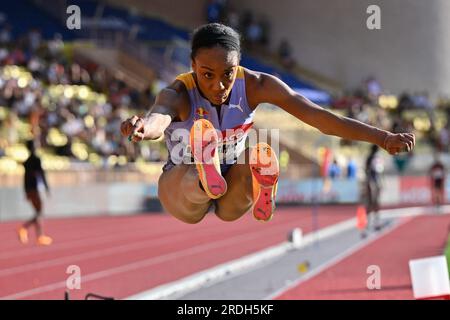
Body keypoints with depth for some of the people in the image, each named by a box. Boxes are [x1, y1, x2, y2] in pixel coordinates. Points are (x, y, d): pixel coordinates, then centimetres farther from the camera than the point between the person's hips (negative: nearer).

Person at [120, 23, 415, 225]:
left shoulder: (255, 85, -17)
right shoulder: (179, 94, -26)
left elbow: (317, 116, -24)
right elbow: (159, 117, -52)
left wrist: (383, 138, -34)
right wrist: (143, 127, -78)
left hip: (233, 189, 3)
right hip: (183, 183, -3)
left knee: (262, 155, -31)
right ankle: (206, 180, -66)